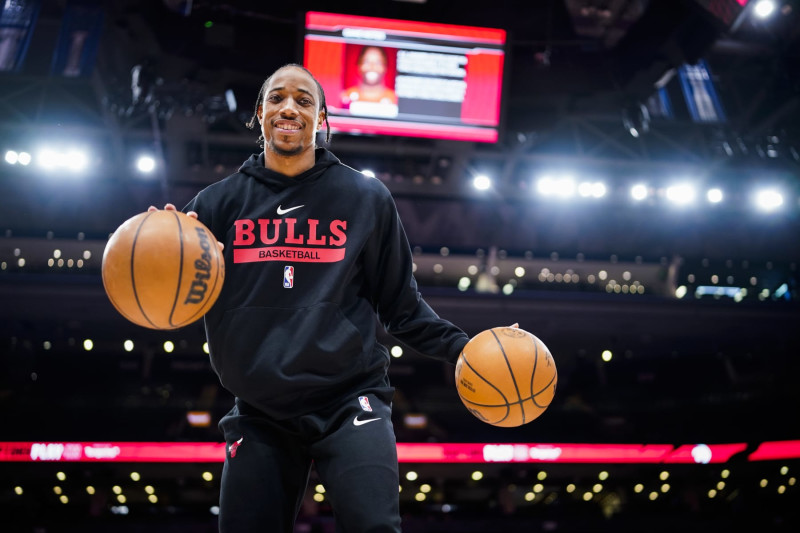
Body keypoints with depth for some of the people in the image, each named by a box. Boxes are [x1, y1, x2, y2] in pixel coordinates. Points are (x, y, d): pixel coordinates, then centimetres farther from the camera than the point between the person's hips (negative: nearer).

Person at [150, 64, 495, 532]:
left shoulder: (367, 199, 5)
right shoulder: (219, 202, 7)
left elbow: (401, 304, 9)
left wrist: (461, 348, -4)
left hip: (350, 401, -2)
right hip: (259, 415, 2)